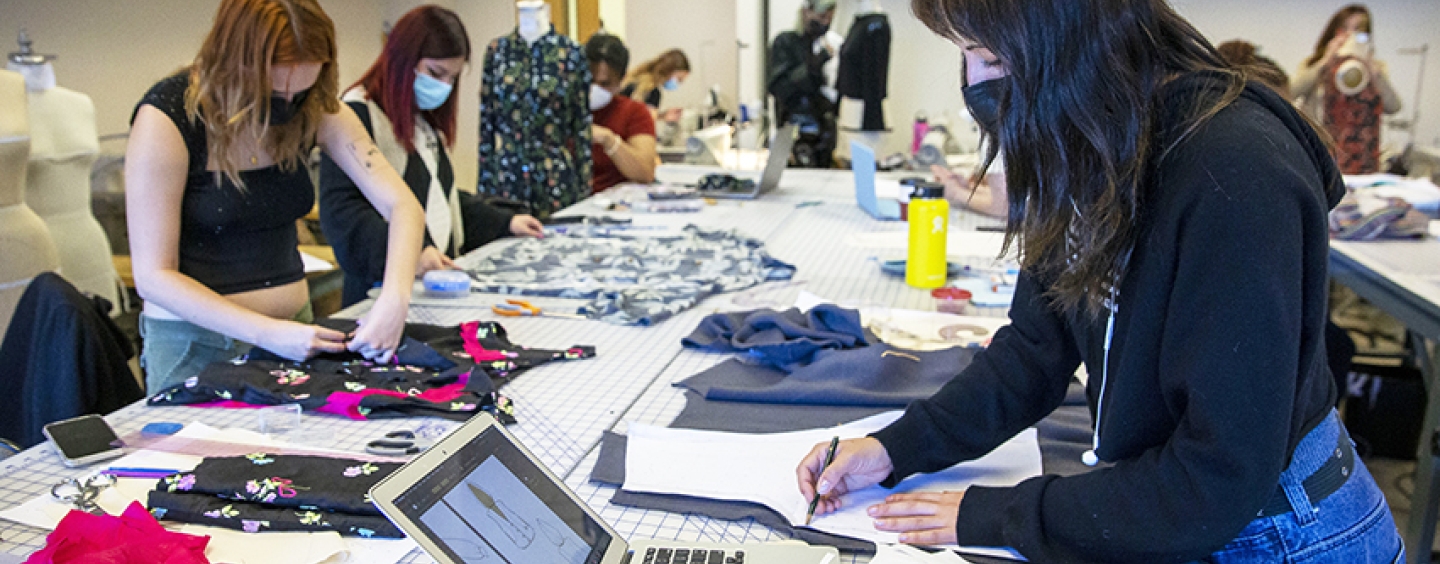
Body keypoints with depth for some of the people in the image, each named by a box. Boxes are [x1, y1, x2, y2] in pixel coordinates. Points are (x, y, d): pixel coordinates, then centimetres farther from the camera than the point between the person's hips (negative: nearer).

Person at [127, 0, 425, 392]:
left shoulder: (314, 109, -5)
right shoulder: (167, 118, -18)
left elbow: (402, 205, -9)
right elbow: (153, 275, -18)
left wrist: (394, 300, -27)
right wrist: (267, 333, -28)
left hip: (295, 325, 4)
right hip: (197, 341, -4)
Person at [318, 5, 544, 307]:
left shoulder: (428, 119, 18)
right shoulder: (358, 114, -10)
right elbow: (340, 210, -19)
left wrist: (505, 223, 18)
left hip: (439, 280, 8)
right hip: (385, 291, -8)